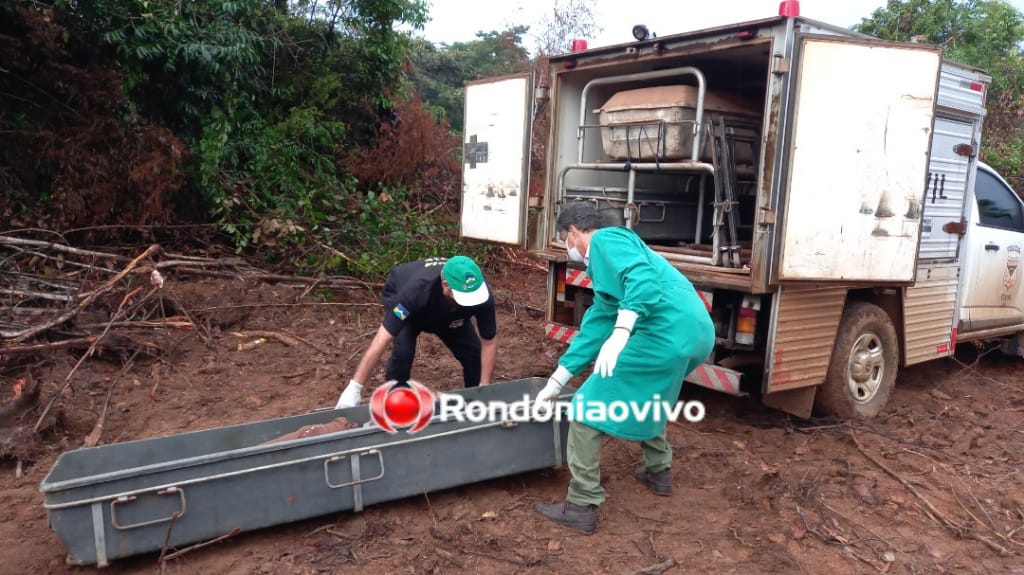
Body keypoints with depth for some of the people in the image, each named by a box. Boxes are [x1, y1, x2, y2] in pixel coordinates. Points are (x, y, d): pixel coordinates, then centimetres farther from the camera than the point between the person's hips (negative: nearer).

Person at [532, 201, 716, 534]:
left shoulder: (606, 240, 3)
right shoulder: (606, 261, 30)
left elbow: (642, 278, -18)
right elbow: (595, 327, 28)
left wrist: (620, 334, -27)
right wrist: (555, 382, 28)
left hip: (667, 332, -10)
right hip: (697, 332, 10)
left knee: (586, 408, -1)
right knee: (643, 392, 36)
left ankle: (582, 507, 4)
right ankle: (659, 471, 43)